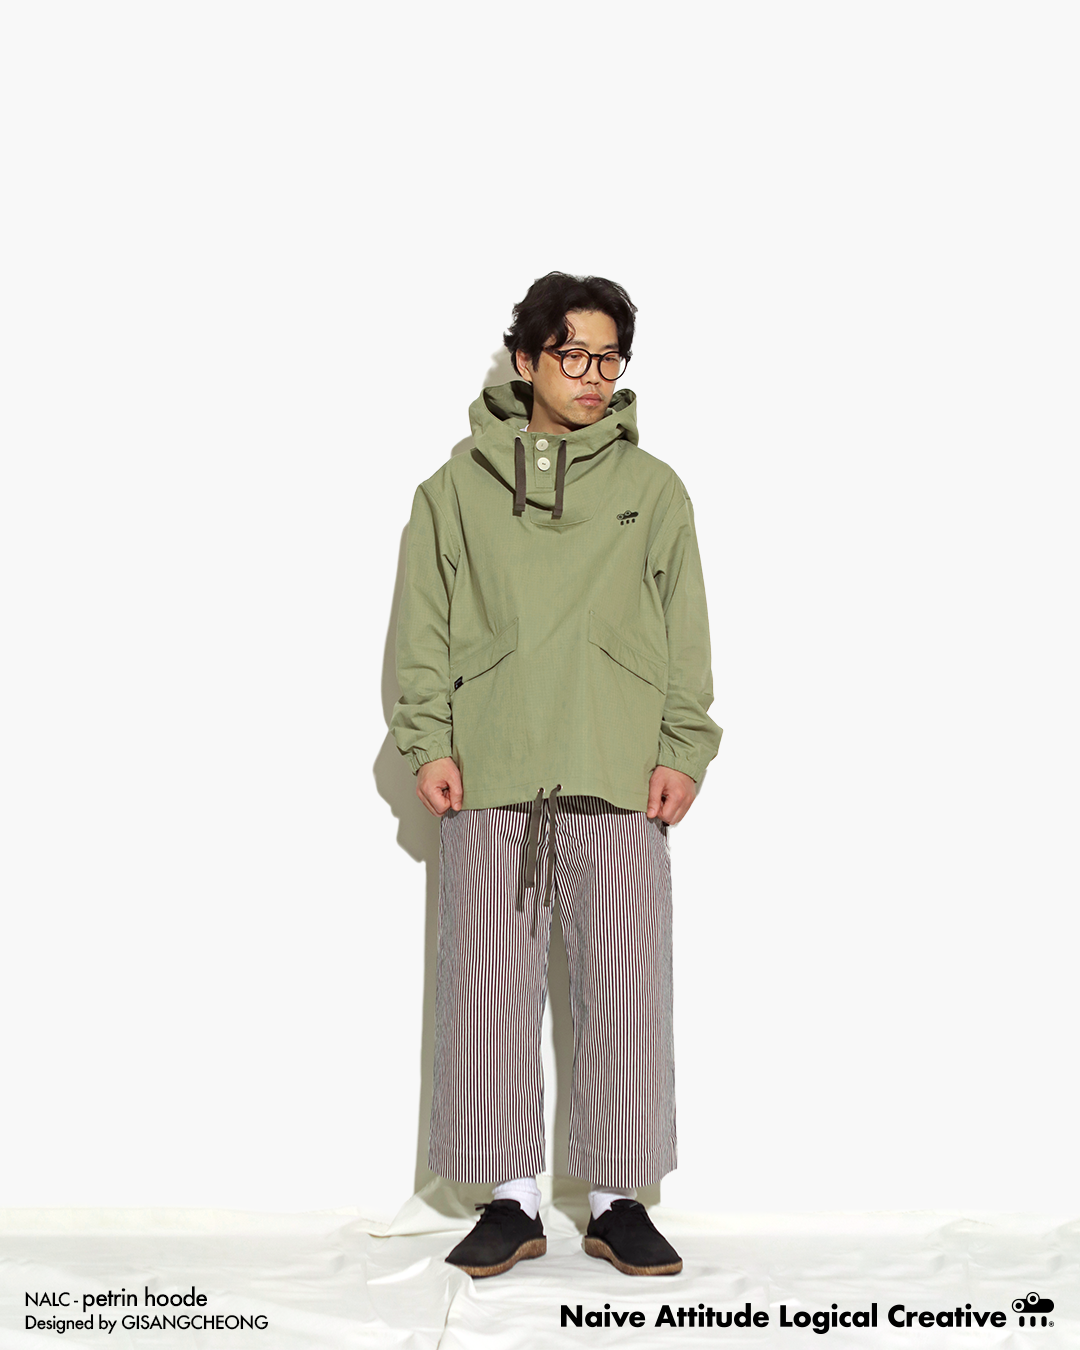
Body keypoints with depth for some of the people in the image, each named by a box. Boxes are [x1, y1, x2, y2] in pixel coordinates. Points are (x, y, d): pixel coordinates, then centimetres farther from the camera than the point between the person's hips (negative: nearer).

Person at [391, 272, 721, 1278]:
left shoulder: (653, 488, 12)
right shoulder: (459, 486, 11)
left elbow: (685, 633, 10)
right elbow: (424, 626, 9)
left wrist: (682, 751, 0)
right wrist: (428, 742, -2)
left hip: (620, 781, 0)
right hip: (489, 780, 0)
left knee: (623, 989, 1)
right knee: (491, 985, 2)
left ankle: (619, 1202, 14)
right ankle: (512, 1200, 15)